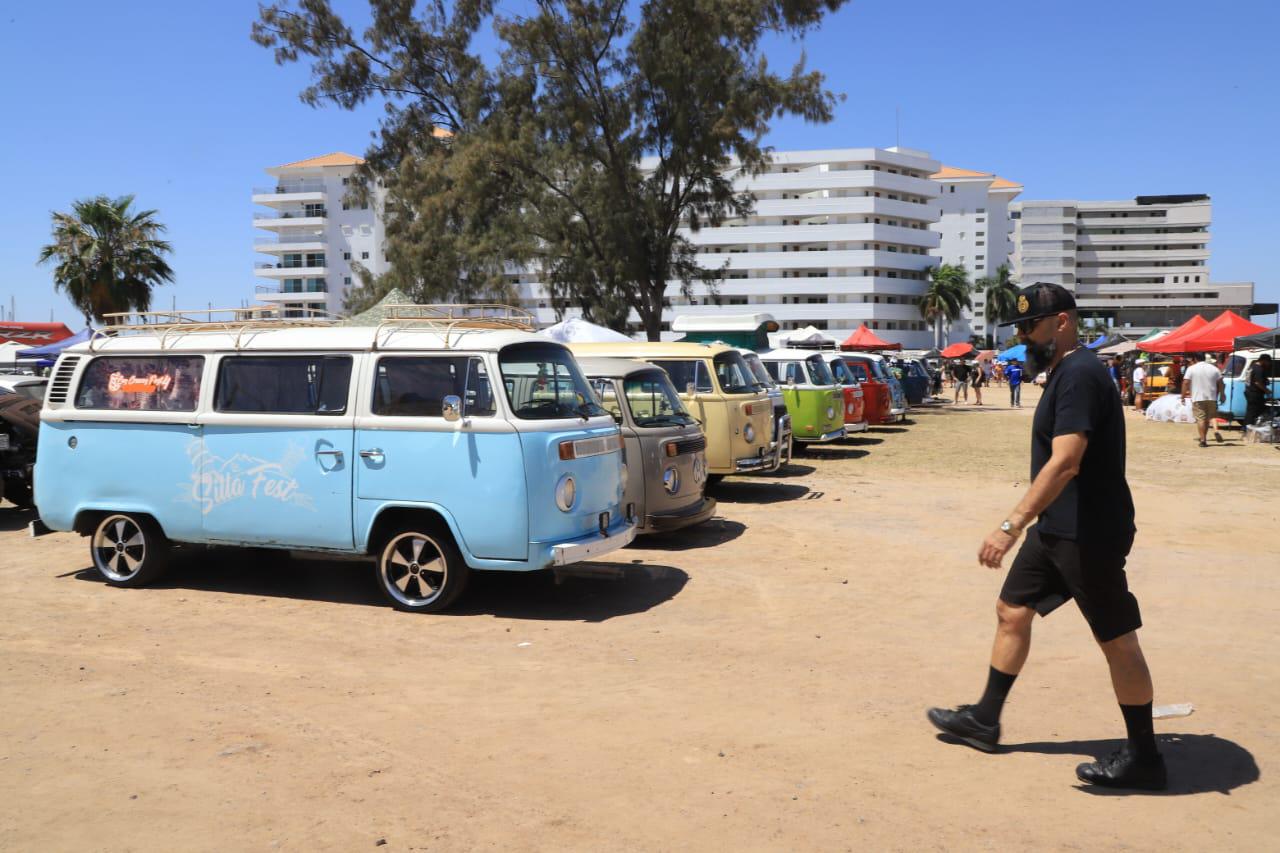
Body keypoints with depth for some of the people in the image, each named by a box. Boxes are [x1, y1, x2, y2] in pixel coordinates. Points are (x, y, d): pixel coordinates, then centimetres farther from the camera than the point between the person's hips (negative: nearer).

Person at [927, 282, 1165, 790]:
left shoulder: (1079, 375, -19)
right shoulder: (1063, 373, 12)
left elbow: (1064, 463, -28)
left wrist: (1012, 525, -31)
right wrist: (1026, 523, 22)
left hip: (1089, 534, -11)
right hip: (1056, 528, 11)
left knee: (1117, 640, 1)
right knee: (1012, 610, 15)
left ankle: (1144, 758, 14)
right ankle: (985, 721, 26)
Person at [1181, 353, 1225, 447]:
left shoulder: (1191, 369, -2)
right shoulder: (1214, 369, 6)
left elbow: (1185, 383, -8)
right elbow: (1221, 384, 7)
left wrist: (1183, 396, -2)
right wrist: (1222, 395, 17)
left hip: (1197, 398, -3)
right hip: (1211, 397, 3)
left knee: (1200, 419, -2)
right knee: (1212, 416, 15)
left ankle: (1203, 440, -5)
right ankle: (1216, 430, -10)